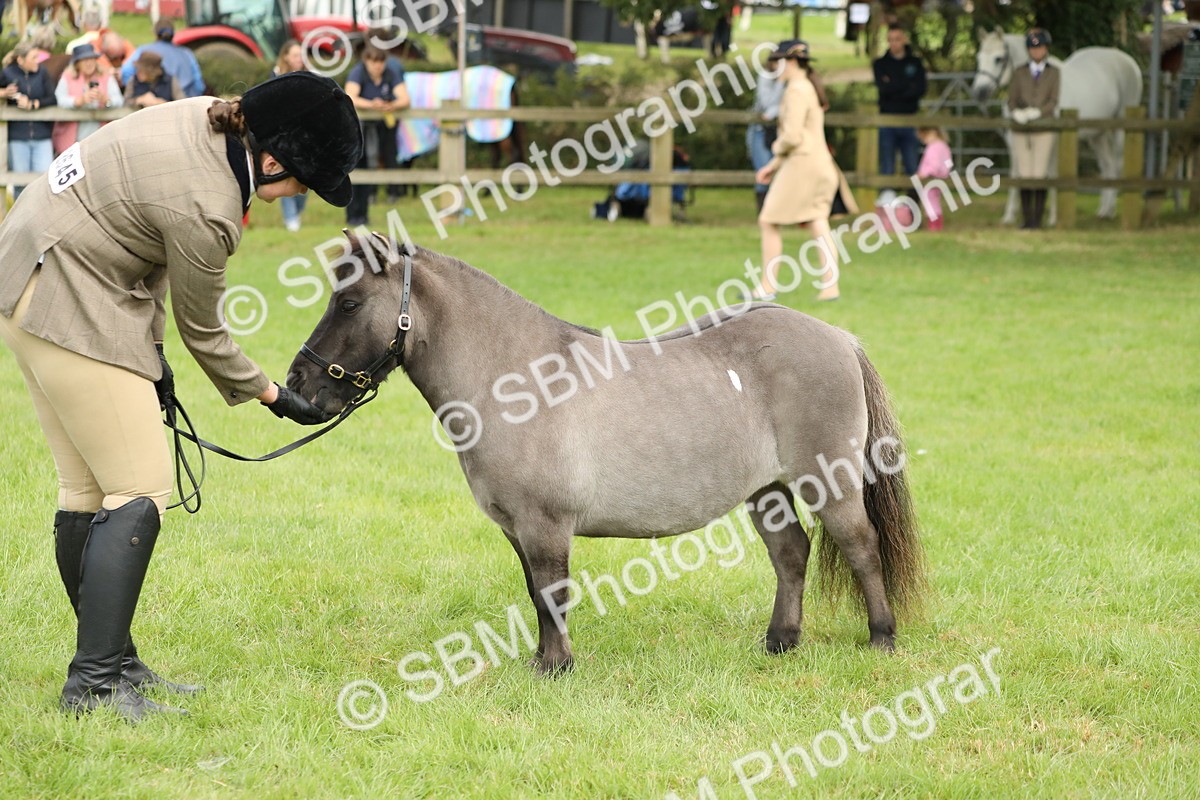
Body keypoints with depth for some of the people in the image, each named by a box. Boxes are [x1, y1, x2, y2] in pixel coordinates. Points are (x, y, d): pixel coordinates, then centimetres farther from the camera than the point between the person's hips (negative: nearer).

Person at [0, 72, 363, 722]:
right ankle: (93, 684, -9)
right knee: (140, 493, -8)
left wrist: (150, 348, 11)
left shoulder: (210, 119, 0)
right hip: (67, 310, -10)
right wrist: (271, 395, 6)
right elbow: (202, 332, -9)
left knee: (87, 490, 14)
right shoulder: (204, 208, -25)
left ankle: (112, 662, 21)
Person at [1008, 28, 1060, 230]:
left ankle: (1038, 219, -1)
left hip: (1044, 128, -2)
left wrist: (1037, 112, -19)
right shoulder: (1019, 73, 11)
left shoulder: (1053, 73, 7)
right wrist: (1016, 112, -17)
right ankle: (1026, 219, 6)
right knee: (1024, 175, -1)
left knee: (1040, 174, -7)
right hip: (1021, 130, 2)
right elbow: (1011, 100, 6)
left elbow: (1053, 102, -1)